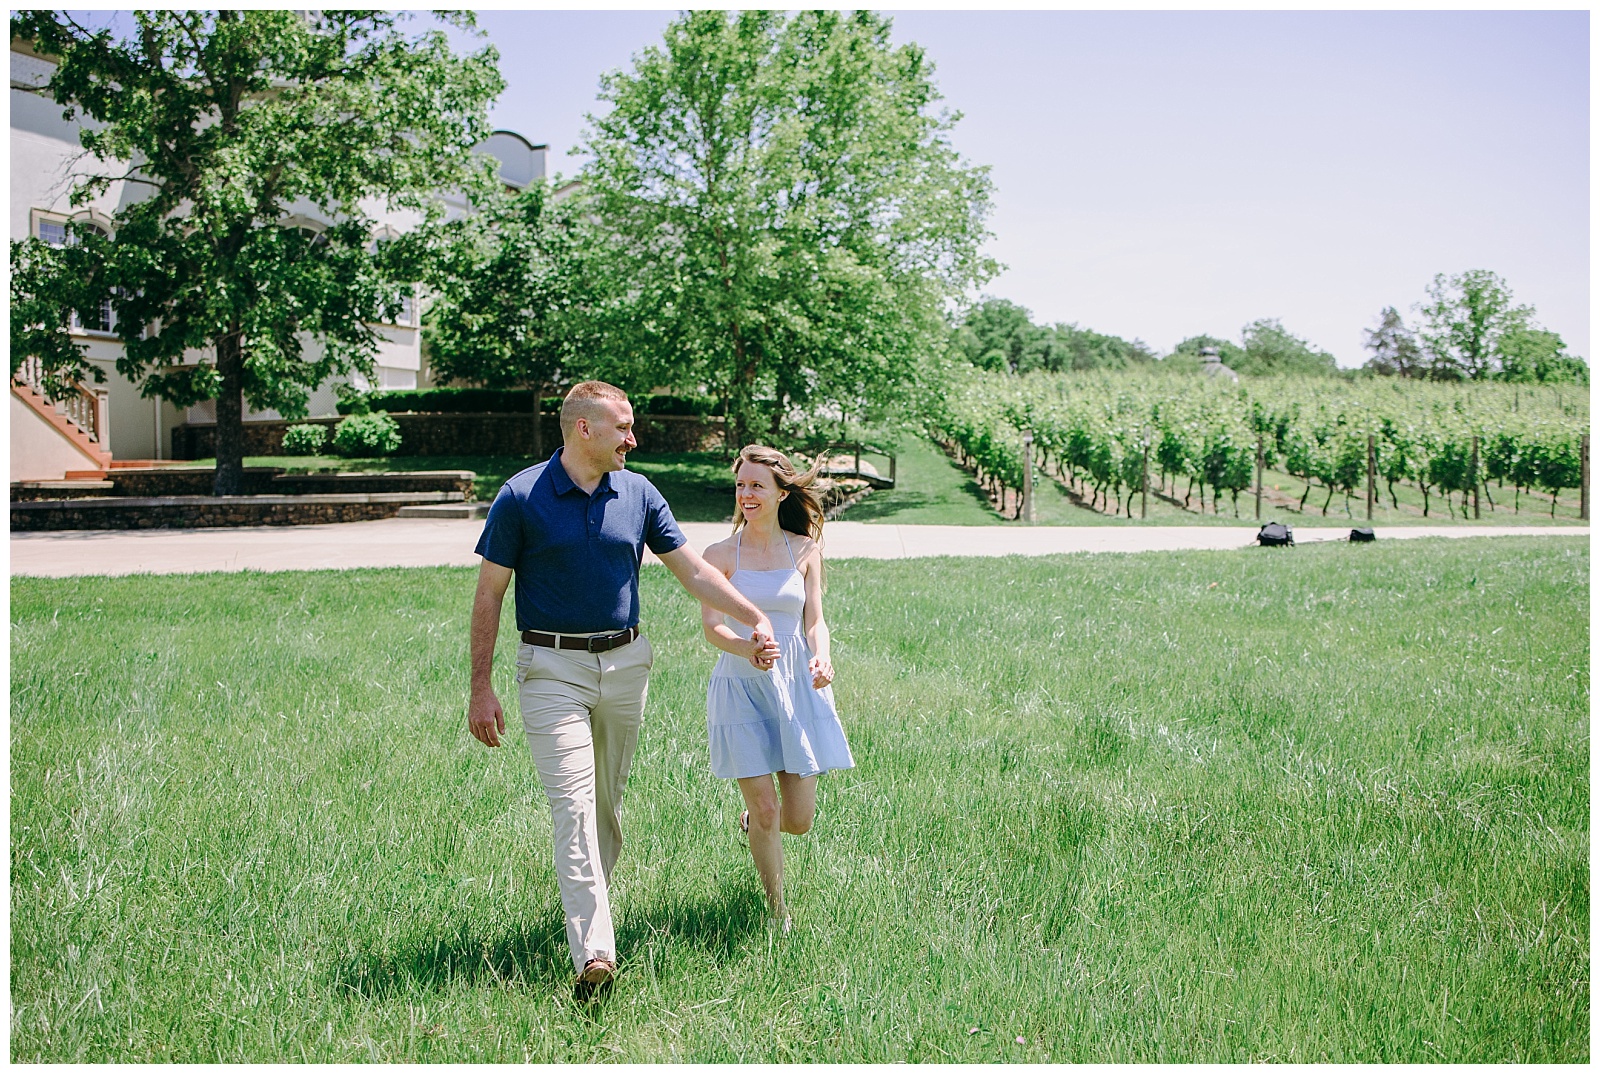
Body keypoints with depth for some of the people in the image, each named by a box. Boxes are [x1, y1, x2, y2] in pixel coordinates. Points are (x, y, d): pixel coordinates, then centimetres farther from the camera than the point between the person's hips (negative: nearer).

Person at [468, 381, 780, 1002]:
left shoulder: (638, 494, 5)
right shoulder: (521, 497, -7)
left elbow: (693, 571, 10)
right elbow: (489, 594, -3)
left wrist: (756, 619, 1)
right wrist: (480, 688, -6)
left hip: (626, 664, 5)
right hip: (552, 669, -4)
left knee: (608, 801, 12)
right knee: (573, 803, -13)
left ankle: (590, 905, 32)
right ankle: (594, 954, -19)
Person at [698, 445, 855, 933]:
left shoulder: (805, 550, 4)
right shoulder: (720, 554, -3)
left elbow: (815, 620, 4)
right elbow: (711, 626, -9)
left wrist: (822, 657, -18)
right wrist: (747, 647, -30)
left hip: (797, 686, 2)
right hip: (741, 687, -2)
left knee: (799, 819, 3)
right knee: (766, 809, -4)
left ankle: (752, 819, 40)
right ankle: (777, 910, 18)